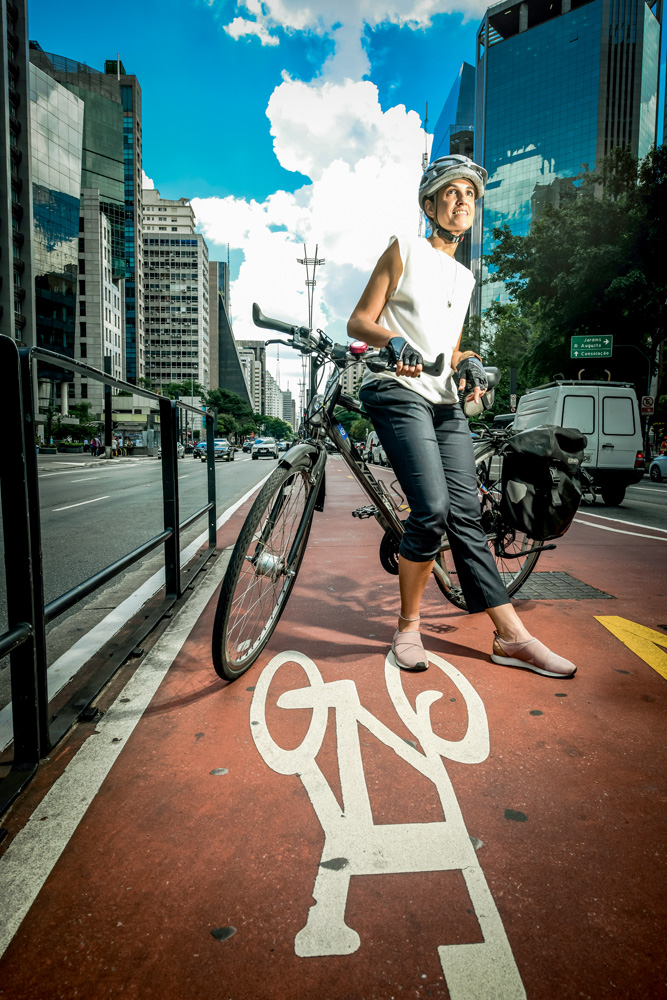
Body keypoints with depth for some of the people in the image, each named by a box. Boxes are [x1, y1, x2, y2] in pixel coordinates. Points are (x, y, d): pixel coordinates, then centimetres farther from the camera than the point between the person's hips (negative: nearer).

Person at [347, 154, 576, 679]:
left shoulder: (464, 276, 25)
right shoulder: (405, 249, 8)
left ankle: (512, 636, 2)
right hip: (401, 391, -6)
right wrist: (394, 339, -20)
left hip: (447, 403, 6)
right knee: (433, 509, -21)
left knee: (466, 514, -1)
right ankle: (408, 627, -2)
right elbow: (358, 322, 1)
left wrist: (469, 361, 3)